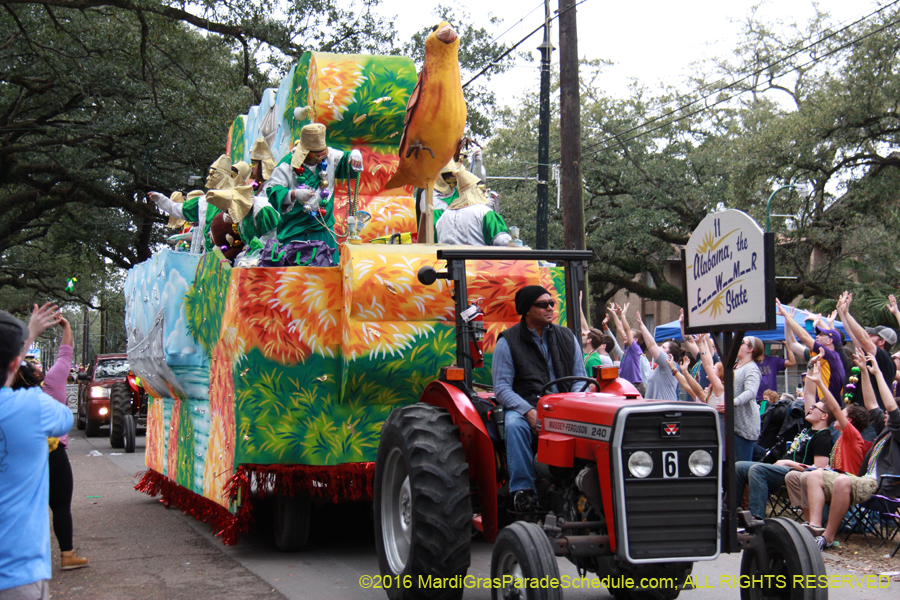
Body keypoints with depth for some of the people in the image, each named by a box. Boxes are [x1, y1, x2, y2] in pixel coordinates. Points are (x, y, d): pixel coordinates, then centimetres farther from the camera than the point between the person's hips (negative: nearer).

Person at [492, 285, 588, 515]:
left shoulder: (566, 337, 16)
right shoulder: (508, 342, 3)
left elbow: (580, 378, 13)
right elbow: (501, 387, -4)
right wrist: (528, 410, -20)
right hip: (524, 406, -2)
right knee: (515, 425, -37)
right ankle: (522, 489, -30)